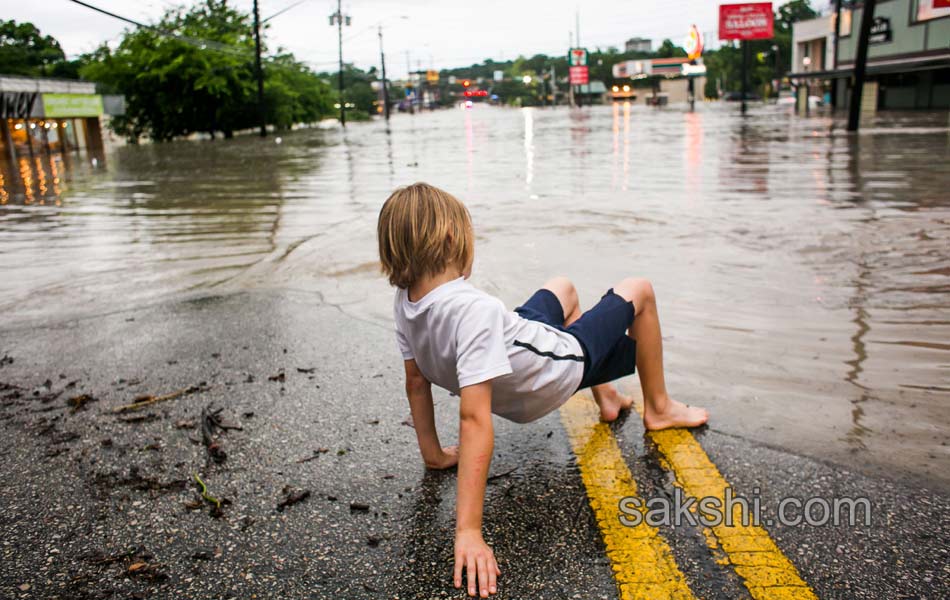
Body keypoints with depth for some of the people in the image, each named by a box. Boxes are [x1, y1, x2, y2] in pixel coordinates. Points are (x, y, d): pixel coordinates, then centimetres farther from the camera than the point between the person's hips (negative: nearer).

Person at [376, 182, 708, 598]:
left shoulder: (405, 304, -16)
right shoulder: (474, 310, -41)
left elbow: (417, 382, -6)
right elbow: (474, 420, -44)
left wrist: (434, 454, 6)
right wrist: (468, 532, -42)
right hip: (562, 368, -7)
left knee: (563, 287, 32)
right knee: (638, 290, 11)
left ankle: (606, 398, 46)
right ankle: (658, 408, 31)